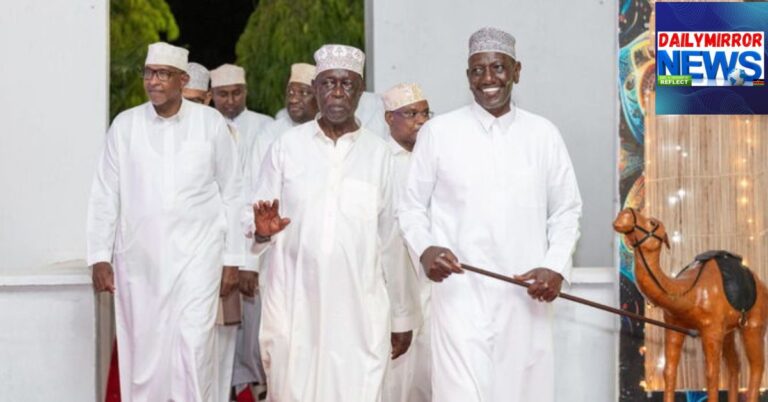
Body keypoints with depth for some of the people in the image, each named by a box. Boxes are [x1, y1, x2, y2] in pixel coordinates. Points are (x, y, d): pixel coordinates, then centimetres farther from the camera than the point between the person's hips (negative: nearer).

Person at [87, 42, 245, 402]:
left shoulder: (211, 123, 1)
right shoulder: (125, 125, 3)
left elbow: (231, 194, 5)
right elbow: (105, 196, 6)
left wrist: (232, 259, 4)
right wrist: (99, 257, 2)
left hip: (197, 255, -1)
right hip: (138, 257, 2)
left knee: (193, 345, -9)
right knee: (142, 350, 5)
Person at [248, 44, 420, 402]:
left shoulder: (379, 154, 3)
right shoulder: (286, 147, 3)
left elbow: (393, 241, 7)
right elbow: (257, 227, 7)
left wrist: (403, 316, 9)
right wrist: (263, 230, -17)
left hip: (360, 309, 0)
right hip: (293, 305, 0)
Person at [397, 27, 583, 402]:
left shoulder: (543, 134, 6)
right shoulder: (437, 132, 0)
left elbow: (566, 210, 12)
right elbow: (412, 206, 6)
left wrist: (557, 266, -4)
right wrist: (425, 249, -13)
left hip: (524, 297, 3)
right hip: (461, 295, -2)